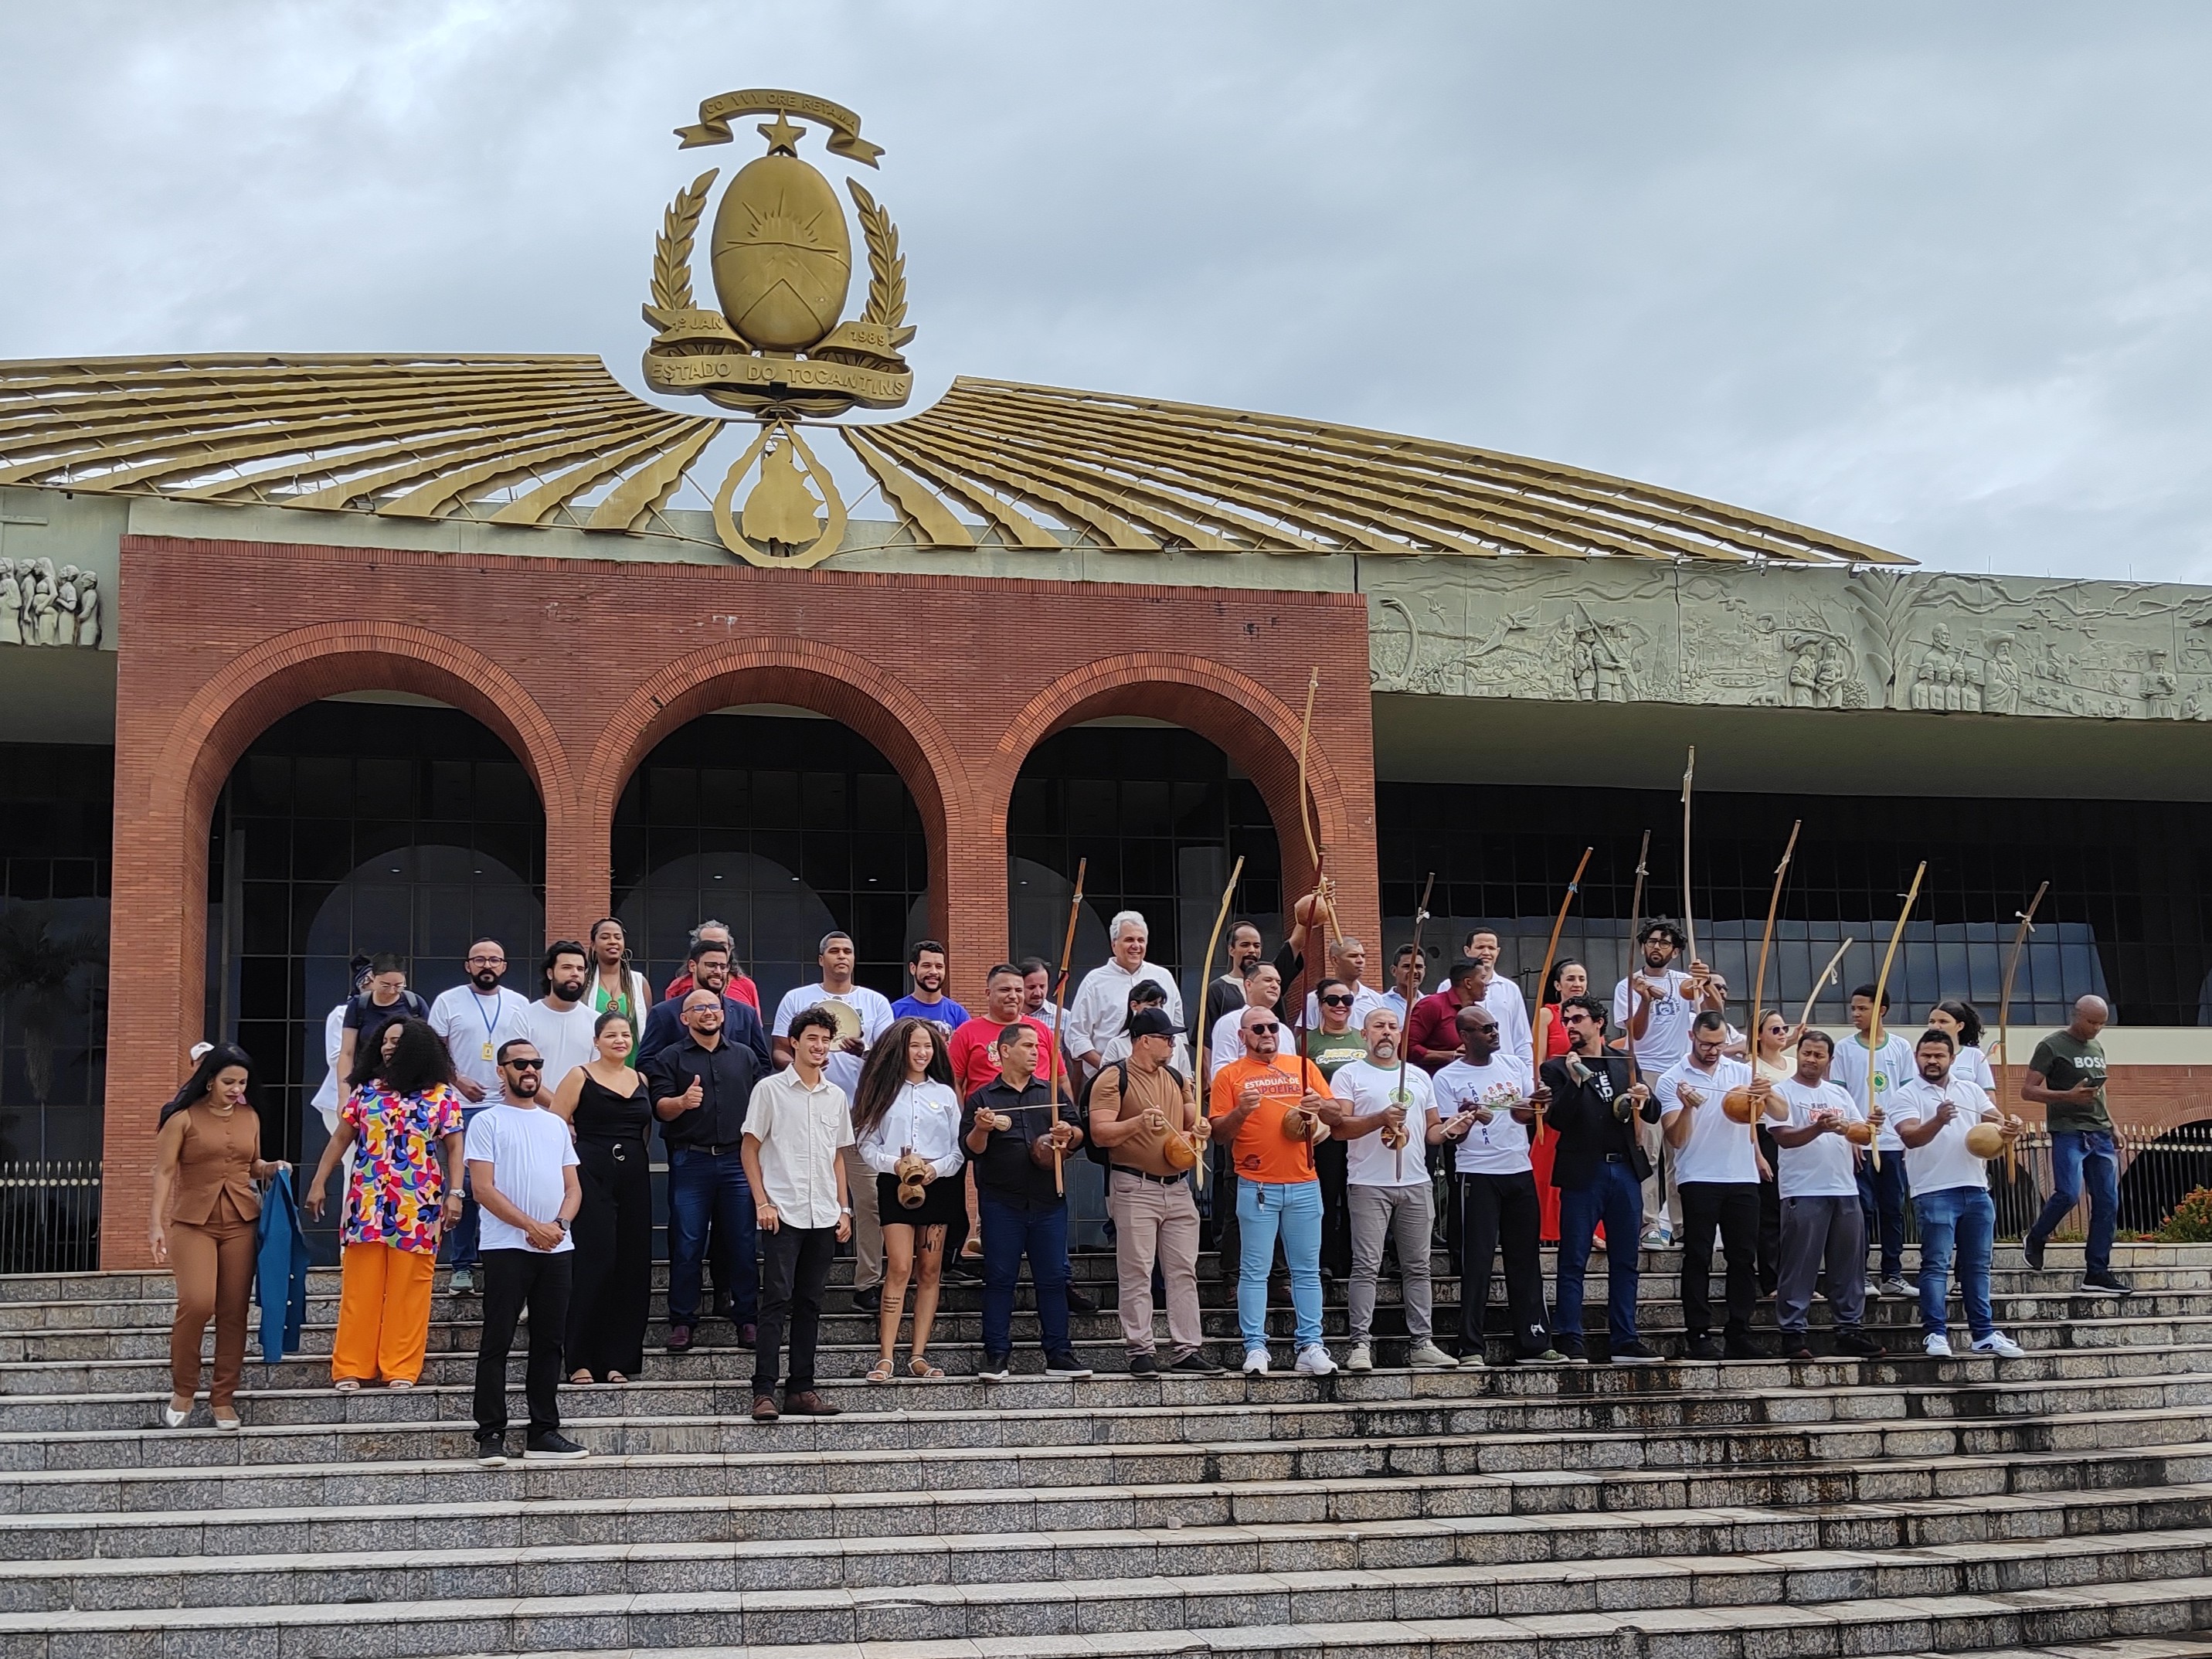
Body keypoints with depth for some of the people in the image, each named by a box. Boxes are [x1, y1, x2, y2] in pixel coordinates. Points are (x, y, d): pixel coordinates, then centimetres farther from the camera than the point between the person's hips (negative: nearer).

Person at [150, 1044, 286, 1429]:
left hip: (241, 1222, 4)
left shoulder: (250, 1118, 11)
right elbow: (164, 1172, -5)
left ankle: (223, 1398, 12)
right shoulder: (183, 1118, -3)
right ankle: (183, 1389, 3)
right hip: (193, 1223, -4)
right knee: (197, 1302, -18)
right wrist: (156, 1224, -12)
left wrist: (272, 1168, 3)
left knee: (234, 1312, 2)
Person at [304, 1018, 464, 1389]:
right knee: (359, 1289, 1)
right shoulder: (366, 1090, 10)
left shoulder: (442, 1096, 3)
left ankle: (401, 1369, 5)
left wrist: (454, 1194, -8)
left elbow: (454, 1149, 2)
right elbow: (340, 1139, 13)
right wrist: (318, 1184, 7)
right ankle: (350, 1369, 4)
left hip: (417, 1209, -2)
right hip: (366, 1205, 2)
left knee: (408, 1292, 0)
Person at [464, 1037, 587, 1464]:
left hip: (557, 1248, 5)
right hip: (507, 1247, -5)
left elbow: (573, 1188, 14)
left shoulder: (556, 1125, 17)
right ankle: (491, 1434, -1)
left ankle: (543, 1432, 11)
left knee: (549, 1341, 7)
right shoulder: (487, 1122, 1)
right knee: (497, 1342, -4)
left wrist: (558, 1224, -6)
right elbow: (484, 1189, -8)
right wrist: (532, 1227, -13)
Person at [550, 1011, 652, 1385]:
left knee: (632, 1268, 3)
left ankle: (618, 1358, 11)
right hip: (592, 1175, -5)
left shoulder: (641, 1080, 14)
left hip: (635, 1176, 5)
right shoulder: (581, 1077, -1)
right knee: (594, 1263, -8)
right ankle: (581, 1360, -2)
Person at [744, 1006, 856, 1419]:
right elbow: (750, 1149, 0)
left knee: (809, 1304, 8)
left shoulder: (836, 1097, 13)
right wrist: (763, 1202, -8)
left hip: (824, 1215, 5)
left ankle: (801, 1388, 12)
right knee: (777, 1302, -8)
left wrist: (844, 1209, 12)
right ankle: (764, 1392, -8)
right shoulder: (770, 1089, -1)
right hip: (782, 1213, -5)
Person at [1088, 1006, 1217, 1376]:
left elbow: (1194, 1119, 23)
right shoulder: (1114, 1079, -6)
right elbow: (1100, 1134, -13)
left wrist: (1201, 1130, 0)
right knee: (1137, 1274, -3)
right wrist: (1138, 1124, -27)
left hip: (1178, 1187, 7)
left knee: (1184, 1272, 5)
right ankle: (1141, 1350, 2)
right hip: (1135, 1188, -7)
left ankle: (1188, 1349, 8)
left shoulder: (1177, 1078, 16)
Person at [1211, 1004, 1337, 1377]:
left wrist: (1321, 1107, -9)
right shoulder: (1230, 1076, 5)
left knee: (1307, 1270, 4)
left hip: (1303, 1185, 3)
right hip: (1256, 1187, -3)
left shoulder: (1303, 1067, 12)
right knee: (1254, 1271, -2)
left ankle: (1311, 1346, 7)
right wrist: (1240, 1112, -17)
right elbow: (1219, 1133, 1)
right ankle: (1255, 1348, 1)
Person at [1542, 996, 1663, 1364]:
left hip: (1625, 1170, 4)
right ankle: (1568, 1342, -2)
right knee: (1573, 1261, -4)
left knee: (1625, 1261, 6)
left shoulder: (1624, 1064, 15)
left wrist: (1644, 1099, -6)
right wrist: (1575, 1081, -17)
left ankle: (1624, 1341, 11)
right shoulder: (1557, 1069, 5)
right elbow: (1557, 1120, -6)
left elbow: (1653, 1115, 16)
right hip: (1583, 1173, -4)